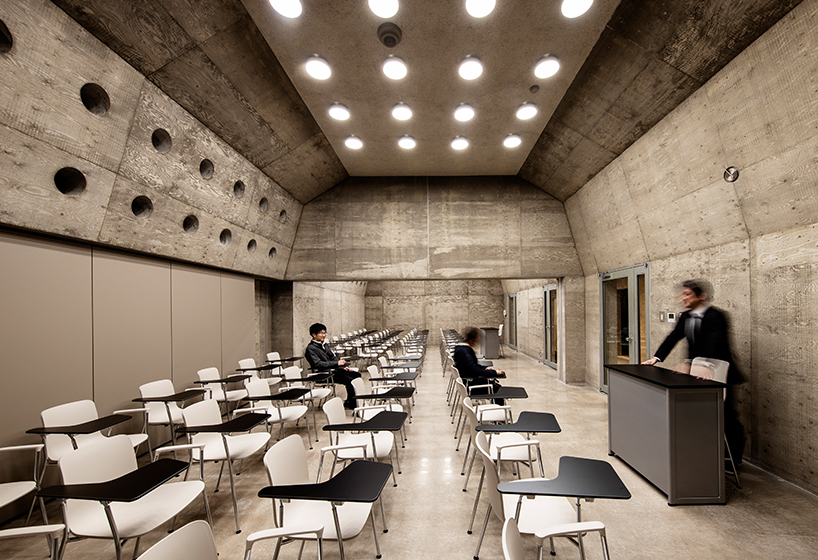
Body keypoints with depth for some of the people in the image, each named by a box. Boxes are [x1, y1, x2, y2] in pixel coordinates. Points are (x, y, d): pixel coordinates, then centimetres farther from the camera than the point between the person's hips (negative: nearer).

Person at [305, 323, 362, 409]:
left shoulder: (324, 344, 17)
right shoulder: (311, 348, -10)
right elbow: (318, 364, -21)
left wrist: (344, 366, 7)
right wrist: (337, 363, -23)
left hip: (335, 369, 9)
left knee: (357, 375, -2)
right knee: (349, 381, -23)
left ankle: (352, 401, 6)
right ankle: (349, 403, -5)